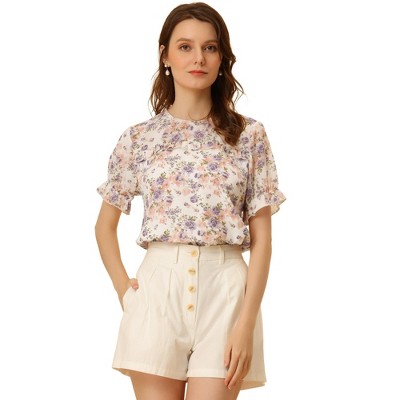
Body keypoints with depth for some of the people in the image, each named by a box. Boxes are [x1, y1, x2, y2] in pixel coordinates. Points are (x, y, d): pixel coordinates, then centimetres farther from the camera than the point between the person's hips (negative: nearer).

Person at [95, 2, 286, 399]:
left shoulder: (249, 136, 5)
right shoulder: (139, 138, 7)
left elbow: (261, 238, 2)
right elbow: (105, 225, 17)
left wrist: (246, 322, -8)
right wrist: (123, 288, 3)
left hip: (225, 291, -1)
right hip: (158, 288, 1)